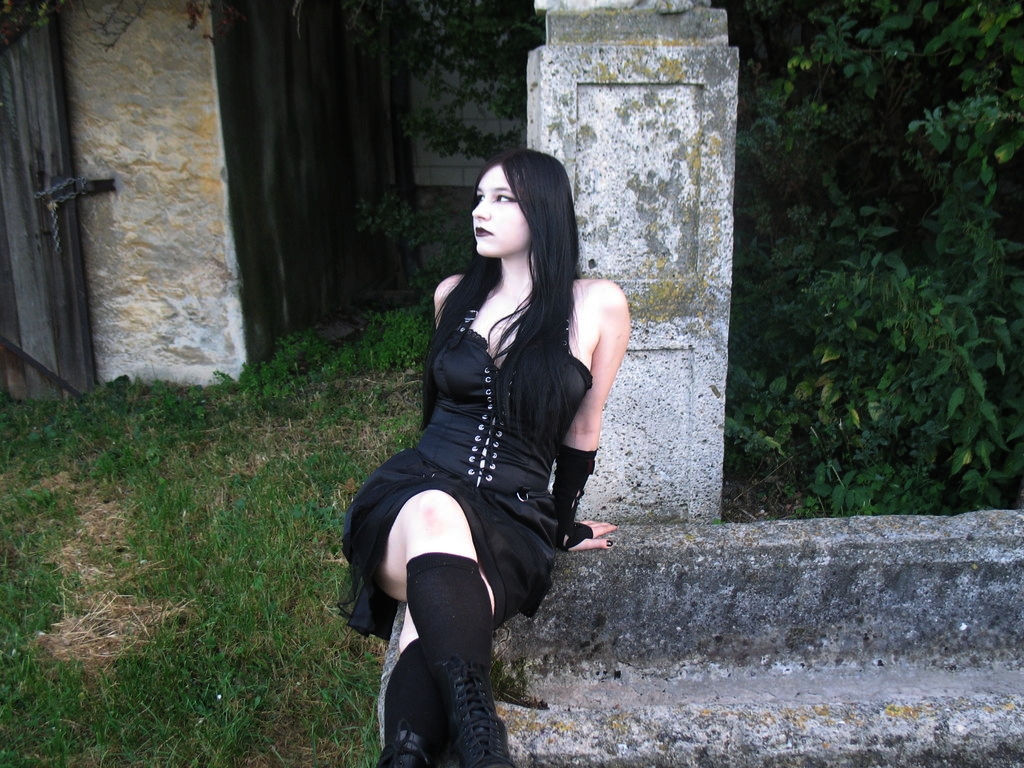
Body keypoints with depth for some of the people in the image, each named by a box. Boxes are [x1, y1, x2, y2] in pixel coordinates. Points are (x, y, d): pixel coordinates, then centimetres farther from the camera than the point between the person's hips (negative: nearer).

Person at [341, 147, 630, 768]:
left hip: (514, 518, -1)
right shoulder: (454, 296, 12)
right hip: (417, 490, 2)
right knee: (437, 515, -38)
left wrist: (562, 526, 20)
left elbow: (582, 429, 11)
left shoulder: (598, 305, 1)